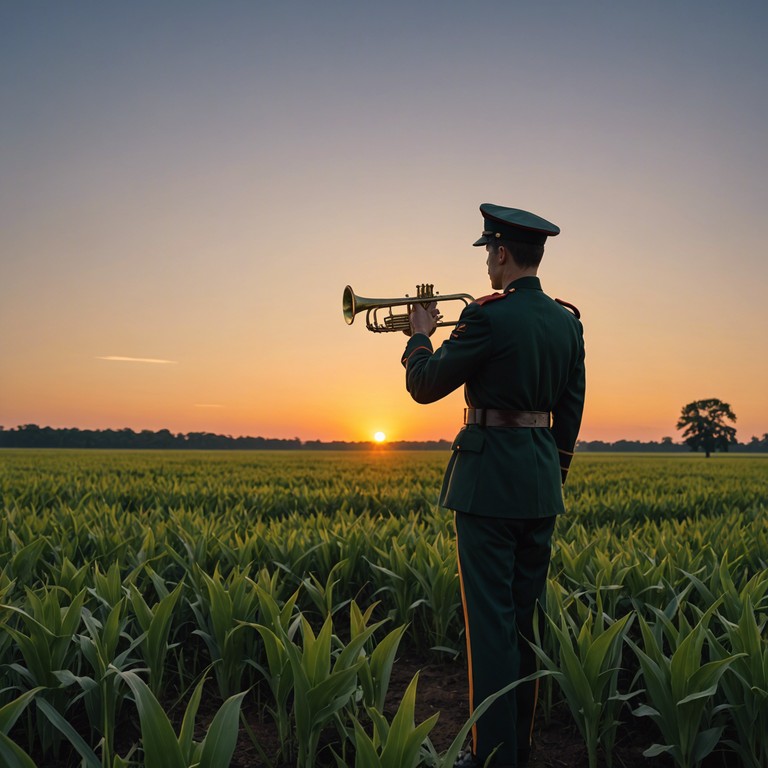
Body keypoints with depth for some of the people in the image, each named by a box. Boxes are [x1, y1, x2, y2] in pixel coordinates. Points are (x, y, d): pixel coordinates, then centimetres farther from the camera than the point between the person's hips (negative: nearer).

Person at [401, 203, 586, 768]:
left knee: (491, 617, 0)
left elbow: (424, 385, -8)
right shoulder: (568, 321, 8)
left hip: (490, 472, -7)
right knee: (526, 614, 16)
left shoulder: (490, 315, -14)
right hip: (543, 477, 8)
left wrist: (420, 335, 10)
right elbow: (571, 410, 14)